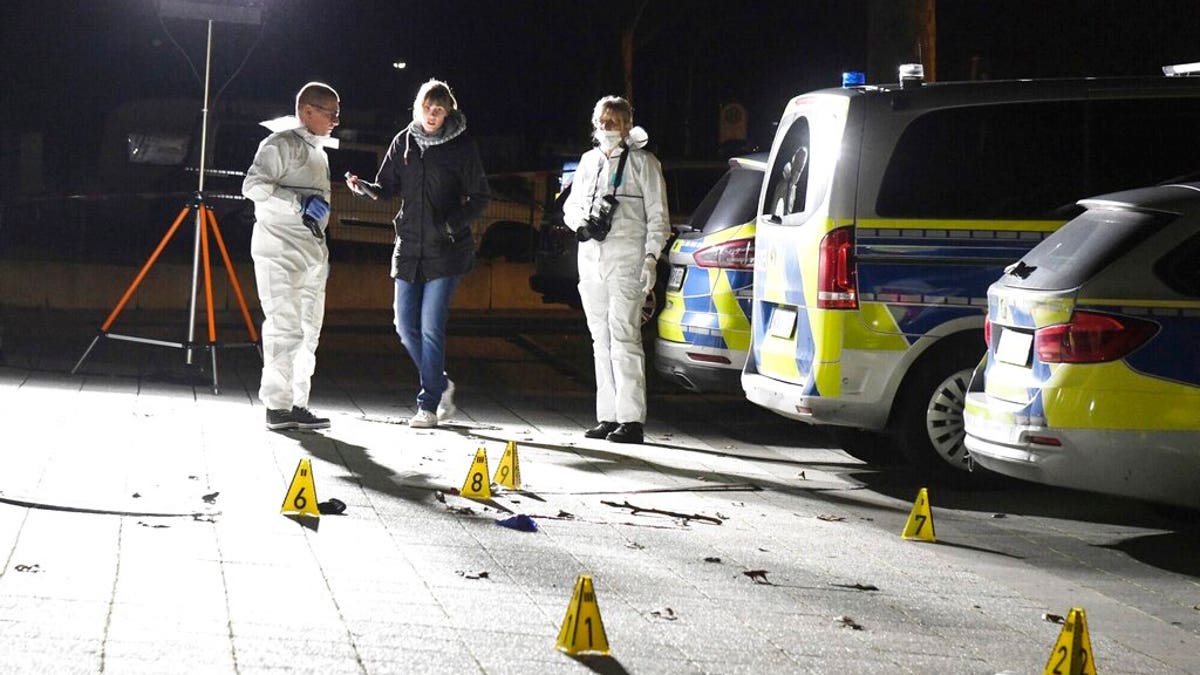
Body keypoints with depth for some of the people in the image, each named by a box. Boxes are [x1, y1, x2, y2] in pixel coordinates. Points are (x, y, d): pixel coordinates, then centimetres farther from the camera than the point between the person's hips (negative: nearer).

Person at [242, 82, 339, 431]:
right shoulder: (281, 144, -5)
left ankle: (297, 404, 10)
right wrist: (301, 203, -22)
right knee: (285, 327, -13)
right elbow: (253, 186, -17)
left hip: (312, 254, 9)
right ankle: (277, 405, -12)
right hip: (279, 250, -9)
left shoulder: (318, 152, 22)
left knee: (308, 330, 7)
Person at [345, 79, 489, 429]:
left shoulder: (462, 147, -4)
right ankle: (440, 385, 26)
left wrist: (455, 223, -15)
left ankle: (429, 405, 1)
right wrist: (364, 188, -11)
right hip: (409, 247, 4)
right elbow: (387, 187, 10)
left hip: (445, 250, -4)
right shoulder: (405, 141, 6)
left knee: (431, 327, -7)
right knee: (406, 325, 4)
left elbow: (480, 198, 0)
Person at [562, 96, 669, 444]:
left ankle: (631, 419, -16)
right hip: (591, 258, 6)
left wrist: (651, 257, -11)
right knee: (601, 340, 7)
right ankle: (608, 415, 11)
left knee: (624, 337, -14)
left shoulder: (643, 163, 2)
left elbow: (657, 216, -1)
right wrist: (580, 223, 1)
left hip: (626, 259, -6)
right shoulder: (589, 161, 17)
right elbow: (571, 205, 23)